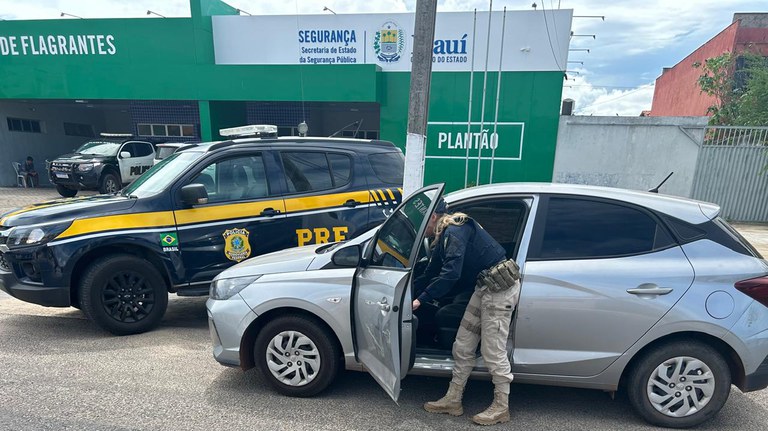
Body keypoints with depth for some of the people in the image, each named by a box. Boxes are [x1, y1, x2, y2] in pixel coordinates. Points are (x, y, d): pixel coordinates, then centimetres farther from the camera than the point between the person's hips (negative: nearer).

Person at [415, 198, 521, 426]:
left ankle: (501, 407, 20)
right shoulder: (446, 236, 14)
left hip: (500, 288, -10)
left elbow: (450, 274, -27)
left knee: (493, 352, 1)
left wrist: (421, 299, -23)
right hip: (484, 288, 10)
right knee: (462, 347, 11)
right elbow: (431, 273, 20)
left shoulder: (455, 231, -17)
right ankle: (453, 400, 22)